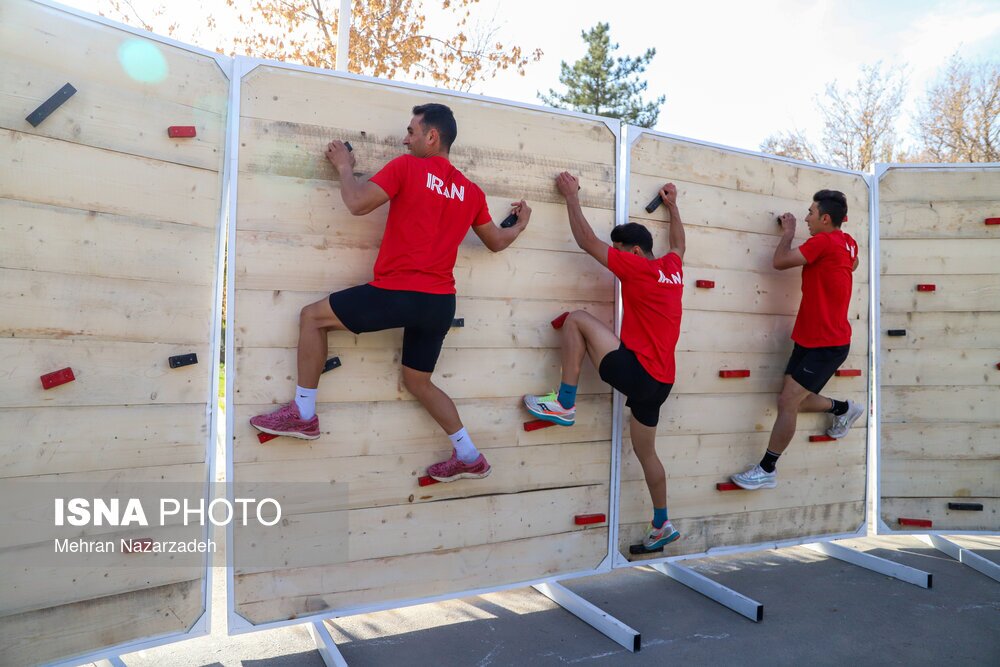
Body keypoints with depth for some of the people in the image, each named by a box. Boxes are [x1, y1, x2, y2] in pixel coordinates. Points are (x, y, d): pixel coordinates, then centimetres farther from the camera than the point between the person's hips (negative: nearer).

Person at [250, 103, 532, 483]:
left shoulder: (407, 167, -4)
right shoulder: (471, 191, 14)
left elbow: (357, 204, -9)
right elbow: (496, 242, 25)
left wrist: (344, 167, 11)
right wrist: (519, 226, 47)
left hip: (400, 292, -7)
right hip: (441, 302, 7)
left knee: (313, 316, 10)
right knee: (418, 381, 23)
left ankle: (303, 414, 13)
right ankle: (469, 457, 25)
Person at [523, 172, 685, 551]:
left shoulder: (638, 268, -10)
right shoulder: (673, 268, 11)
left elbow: (587, 241, -9)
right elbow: (678, 243, 37)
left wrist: (571, 196, 1)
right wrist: (672, 205, 47)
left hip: (637, 372, -9)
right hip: (659, 381, 9)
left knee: (577, 319, -8)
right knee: (646, 452, 20)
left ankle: (565, 404, -9)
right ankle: (661, 526, 31)